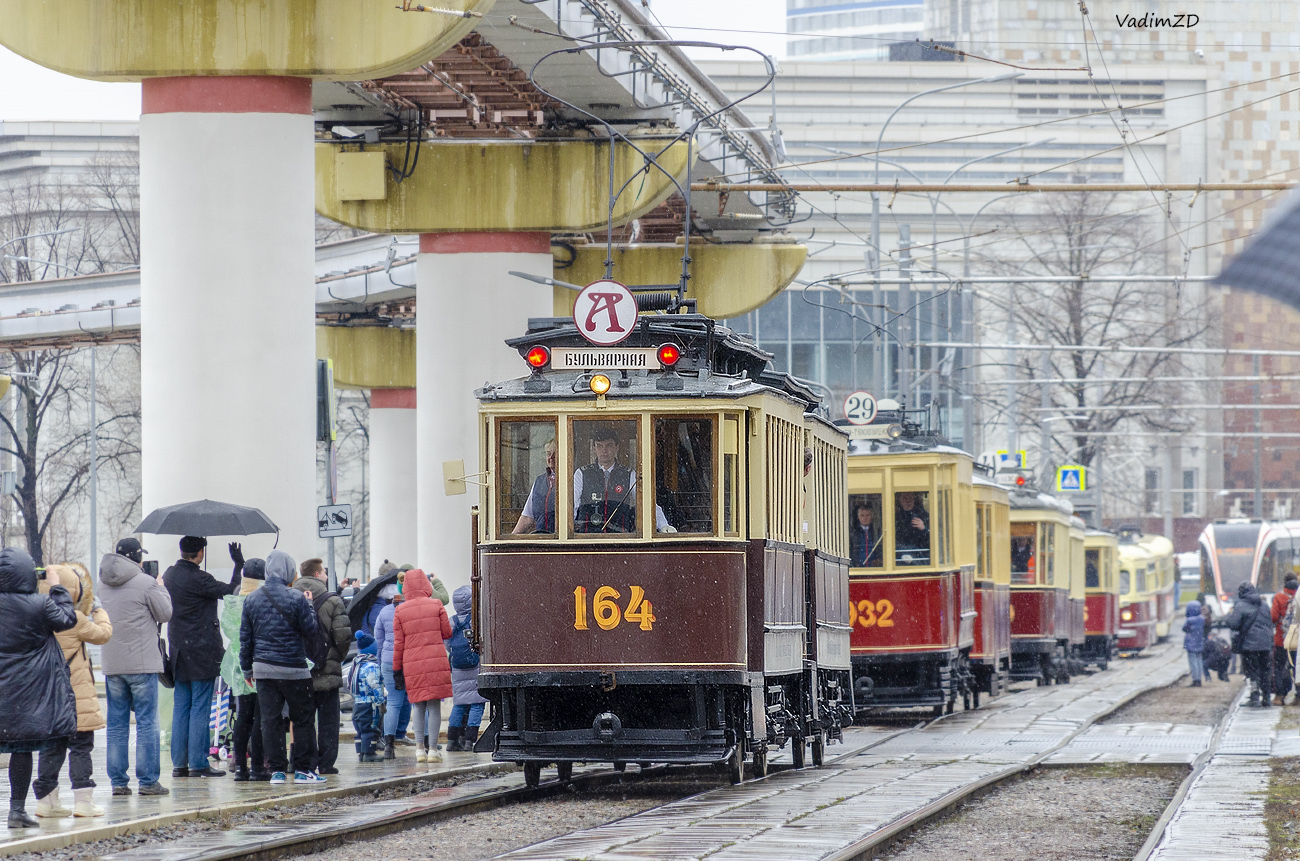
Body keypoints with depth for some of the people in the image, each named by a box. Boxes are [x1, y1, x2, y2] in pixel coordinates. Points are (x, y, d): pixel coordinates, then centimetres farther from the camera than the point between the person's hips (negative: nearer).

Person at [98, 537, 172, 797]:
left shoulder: (105, 583, 8)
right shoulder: (145, 583, -11)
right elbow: (165, 614, -4)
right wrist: (162, 588, 13)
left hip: (111, 665, 5)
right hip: (142, 663, -5)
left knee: (117, 724, 9)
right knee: (147, 722, 0)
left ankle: (117, 781, 7)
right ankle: (148, 781, -2)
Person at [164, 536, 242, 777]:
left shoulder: (169, 575, 8)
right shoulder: (198, 579, -17)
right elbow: (231, 592, -12)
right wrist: (239, 565, -2)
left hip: (179, 653, 7)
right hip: (202, 652, -7)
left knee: (181, 708, 10)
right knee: (200, 708, -4)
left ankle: (179, 763, 10)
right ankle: (198, 763, -5)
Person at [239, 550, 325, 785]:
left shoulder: (251, 600, 4)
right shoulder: (296, 599, -11)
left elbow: (245, 637, 8)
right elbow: (310, 630, -5)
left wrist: (247, 668, 17)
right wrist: (310, 607, 11)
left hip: (263, 669, 4)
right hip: (293, 669, -4)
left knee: (270, 720, 5)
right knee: (302, 719, 6)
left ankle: (276, 770, 4)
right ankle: (302, 769, 4)